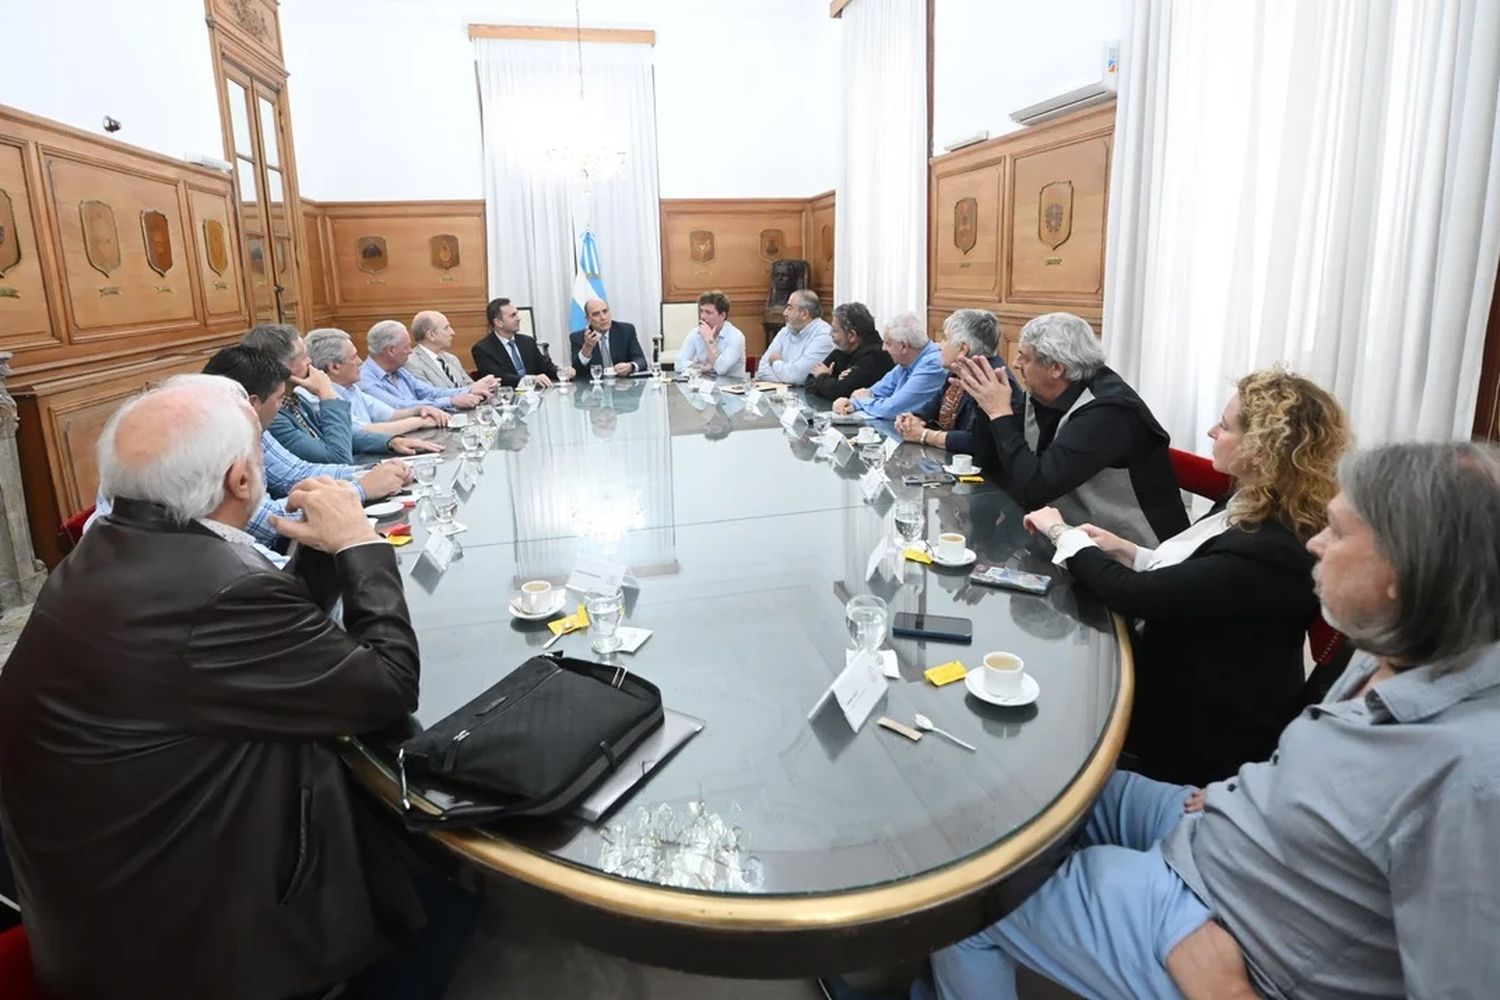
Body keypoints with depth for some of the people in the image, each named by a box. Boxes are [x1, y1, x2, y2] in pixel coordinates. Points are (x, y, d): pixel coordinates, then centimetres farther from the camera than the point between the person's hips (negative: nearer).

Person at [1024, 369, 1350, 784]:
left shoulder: (1268, 553, -30)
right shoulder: (1251, 506, -1)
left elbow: (1135, 595, -27)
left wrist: (1063, 533, -14)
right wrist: (1126, 551, -4)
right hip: (1180, 679, 8)